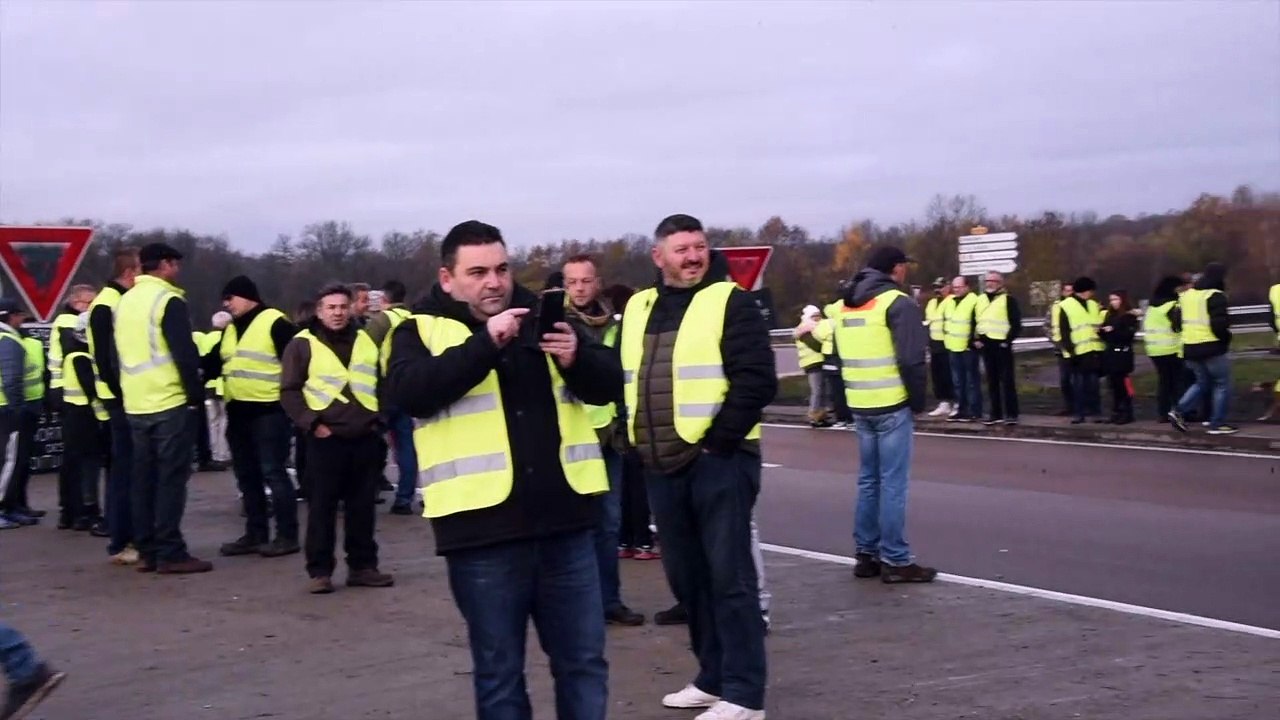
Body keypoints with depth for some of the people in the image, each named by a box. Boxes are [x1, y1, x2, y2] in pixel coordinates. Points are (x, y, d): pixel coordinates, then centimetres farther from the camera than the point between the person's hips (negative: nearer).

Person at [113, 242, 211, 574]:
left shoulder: (125, 301, 14)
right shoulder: (168, 300, -11)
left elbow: (118, 353, 18)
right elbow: (184, 353, -16)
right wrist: (197, 394, -7)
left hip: (136, 405, 8)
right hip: (169, 402, -8)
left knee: (144, 477, 10)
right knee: (171, 477, -5)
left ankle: (147, 551, 13)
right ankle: (170, 553, -6)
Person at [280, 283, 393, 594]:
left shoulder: (367, 341, 13)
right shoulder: (303, 344, 0)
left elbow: (383, 384, 20)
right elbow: (289, 391, -2)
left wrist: (380, 419, 9)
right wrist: (310, 424, -12)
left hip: (366, 437, 4)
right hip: (326, 438, -4)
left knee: (363, 505, 8)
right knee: (322, 505, -1)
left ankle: (362, 566, 15)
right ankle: (320, 571, 4)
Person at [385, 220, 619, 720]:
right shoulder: (422, 330, 3)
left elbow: (608, 384, 9)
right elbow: (408, 391, -16)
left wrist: (576, 357, -12)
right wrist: (485, 343, -22)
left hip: (565, 522, 3)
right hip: (483, 530, -3)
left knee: (584, 660, 10)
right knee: (498, 670, 8)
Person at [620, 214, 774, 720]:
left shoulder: (730, 302, -5)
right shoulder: (637, 309, 13)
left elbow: (756, 380, -13)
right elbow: (623, 379, 20)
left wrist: (718, 441, -15)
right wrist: (636, 439, 9)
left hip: (719, 460, -6)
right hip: (663, 466, 7)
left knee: (729, 577, -4)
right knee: (686, 576, 13)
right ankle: (714, 678, 25)